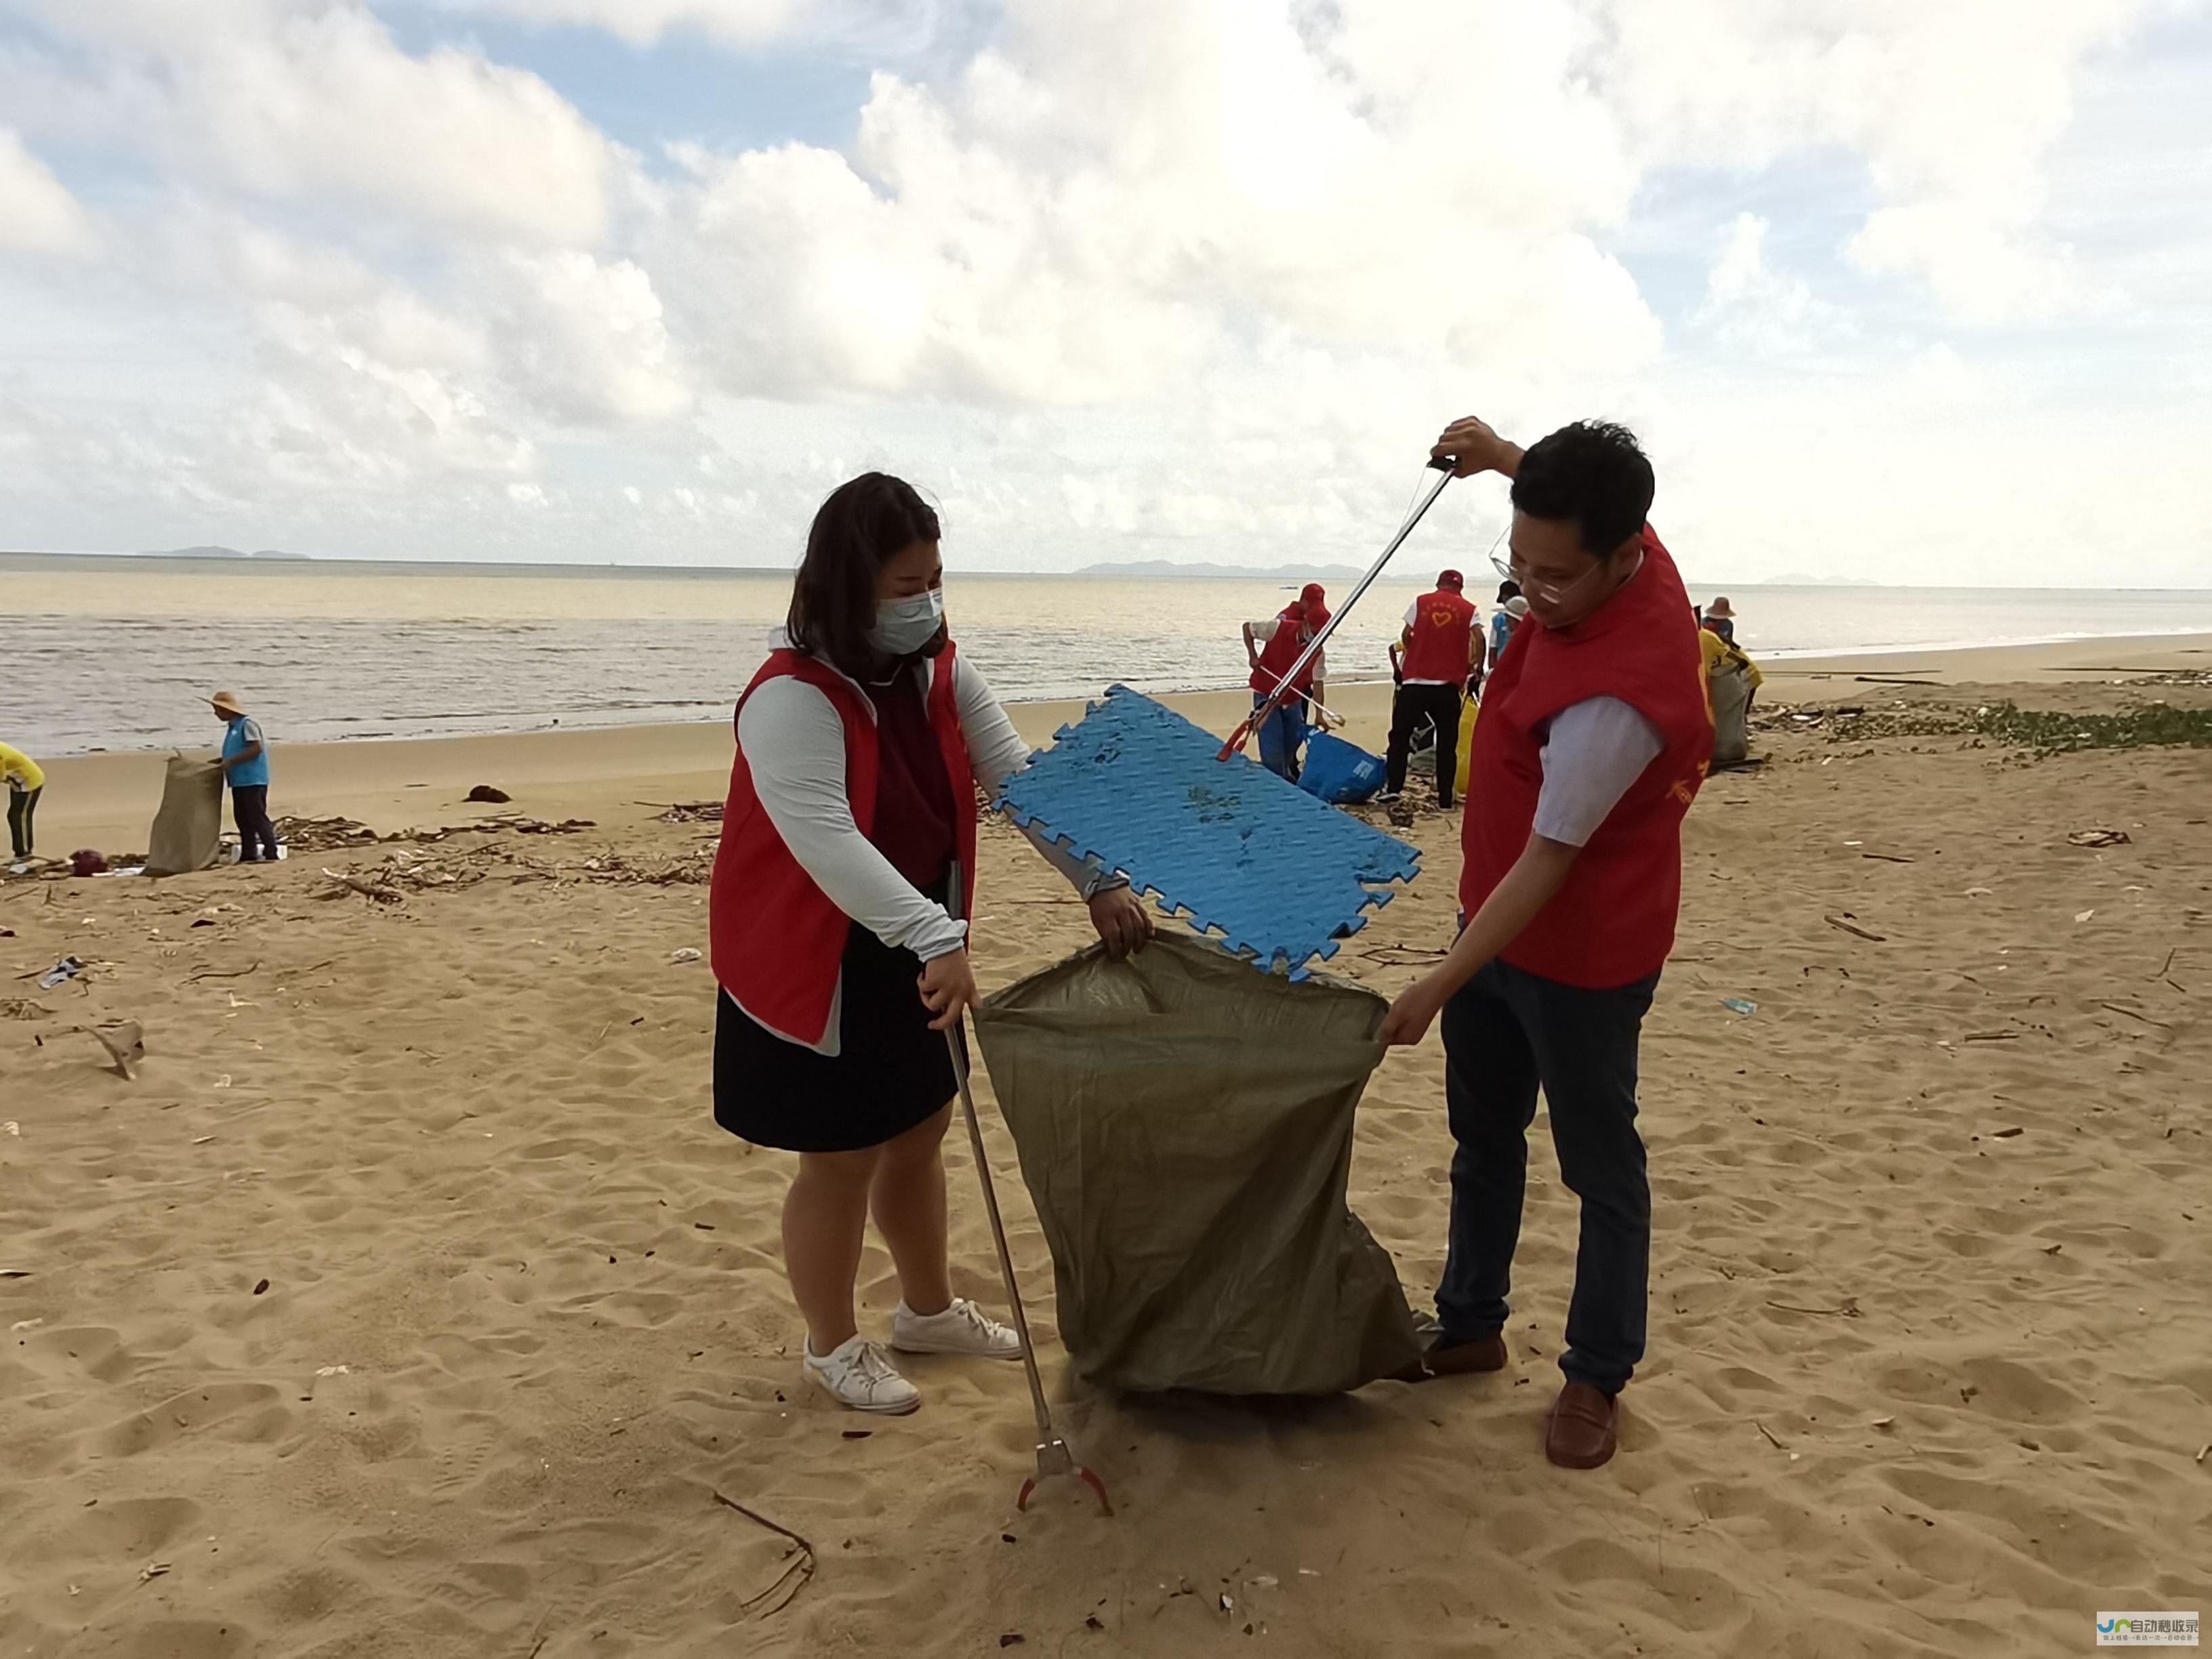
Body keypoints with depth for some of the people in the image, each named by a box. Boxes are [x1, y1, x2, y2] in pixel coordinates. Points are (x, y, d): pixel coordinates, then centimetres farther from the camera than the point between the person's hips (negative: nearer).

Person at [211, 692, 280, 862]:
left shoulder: (247, 724, -11)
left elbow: (257, 748, -21)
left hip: (252, 781, -10)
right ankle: (248, 855, 14)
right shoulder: (232, 727, 18)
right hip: (239, 781, 10)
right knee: (242, 818, 10)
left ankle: (271, 854, -11)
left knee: (257, 817, -11)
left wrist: (231, 761, -19)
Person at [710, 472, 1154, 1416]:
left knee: (917, 1133, 20)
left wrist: (1099, 881, -13)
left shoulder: (941, 676, -1)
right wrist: (937, 938, -45)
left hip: (913, 955, 8)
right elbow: (826, 842, -36)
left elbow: (1019, 778, -3)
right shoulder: (792, 700, -26)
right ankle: (833, 1347, 28)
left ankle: (928, 1309, 41)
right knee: (841, 1160, 6)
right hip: (817, 968, -7)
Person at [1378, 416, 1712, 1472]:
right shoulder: (1611, 550, -8)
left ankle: (1595, 1379, 26)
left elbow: (1547, 863, -30)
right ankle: (1471, 1325, 37)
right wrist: (1505, 459, 14)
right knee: (1483, 1136, 20)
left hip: (1579, 956, -9)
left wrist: (1439, 986, -26)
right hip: (1498, 917, 10)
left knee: (1600, 1168, 9)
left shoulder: (1617, 693, -34)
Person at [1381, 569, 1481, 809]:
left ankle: (1392, 787, 5)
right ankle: (1445, 798, 6)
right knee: (1447, 742, 6)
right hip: (1449, 684, 0)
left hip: (1414, 680, 0)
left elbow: (1405, 636, 5)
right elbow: (1478, 638, -8)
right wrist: (1478, 669, 1)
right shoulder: (1468, 609, 6)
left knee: (1400, 735, 11)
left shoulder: (1420, 602, 7)